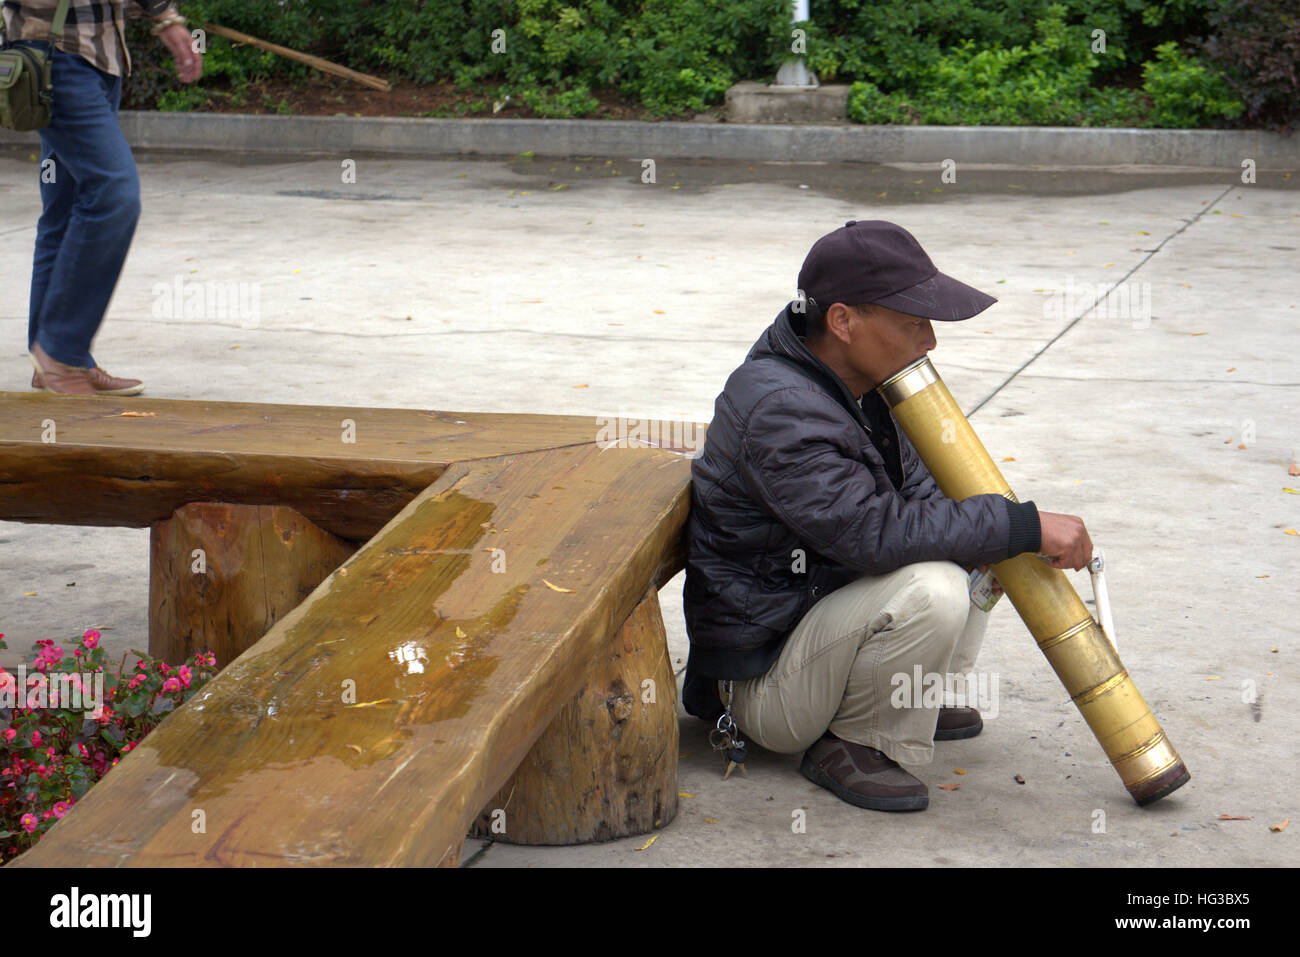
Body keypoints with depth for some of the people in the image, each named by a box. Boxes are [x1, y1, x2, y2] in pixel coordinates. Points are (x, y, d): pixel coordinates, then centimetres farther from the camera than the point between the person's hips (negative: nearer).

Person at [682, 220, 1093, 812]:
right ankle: (855, 742, -10)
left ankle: (912, 699, 13)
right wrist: (1027, 527, -30)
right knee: (931, 590, -34)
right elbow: (873, 529, -36)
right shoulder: (778, 411, -28)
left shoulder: (857, 384, 3)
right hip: (760, 687, -10)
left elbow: (913, 484, 14)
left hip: (819, 604, 10)